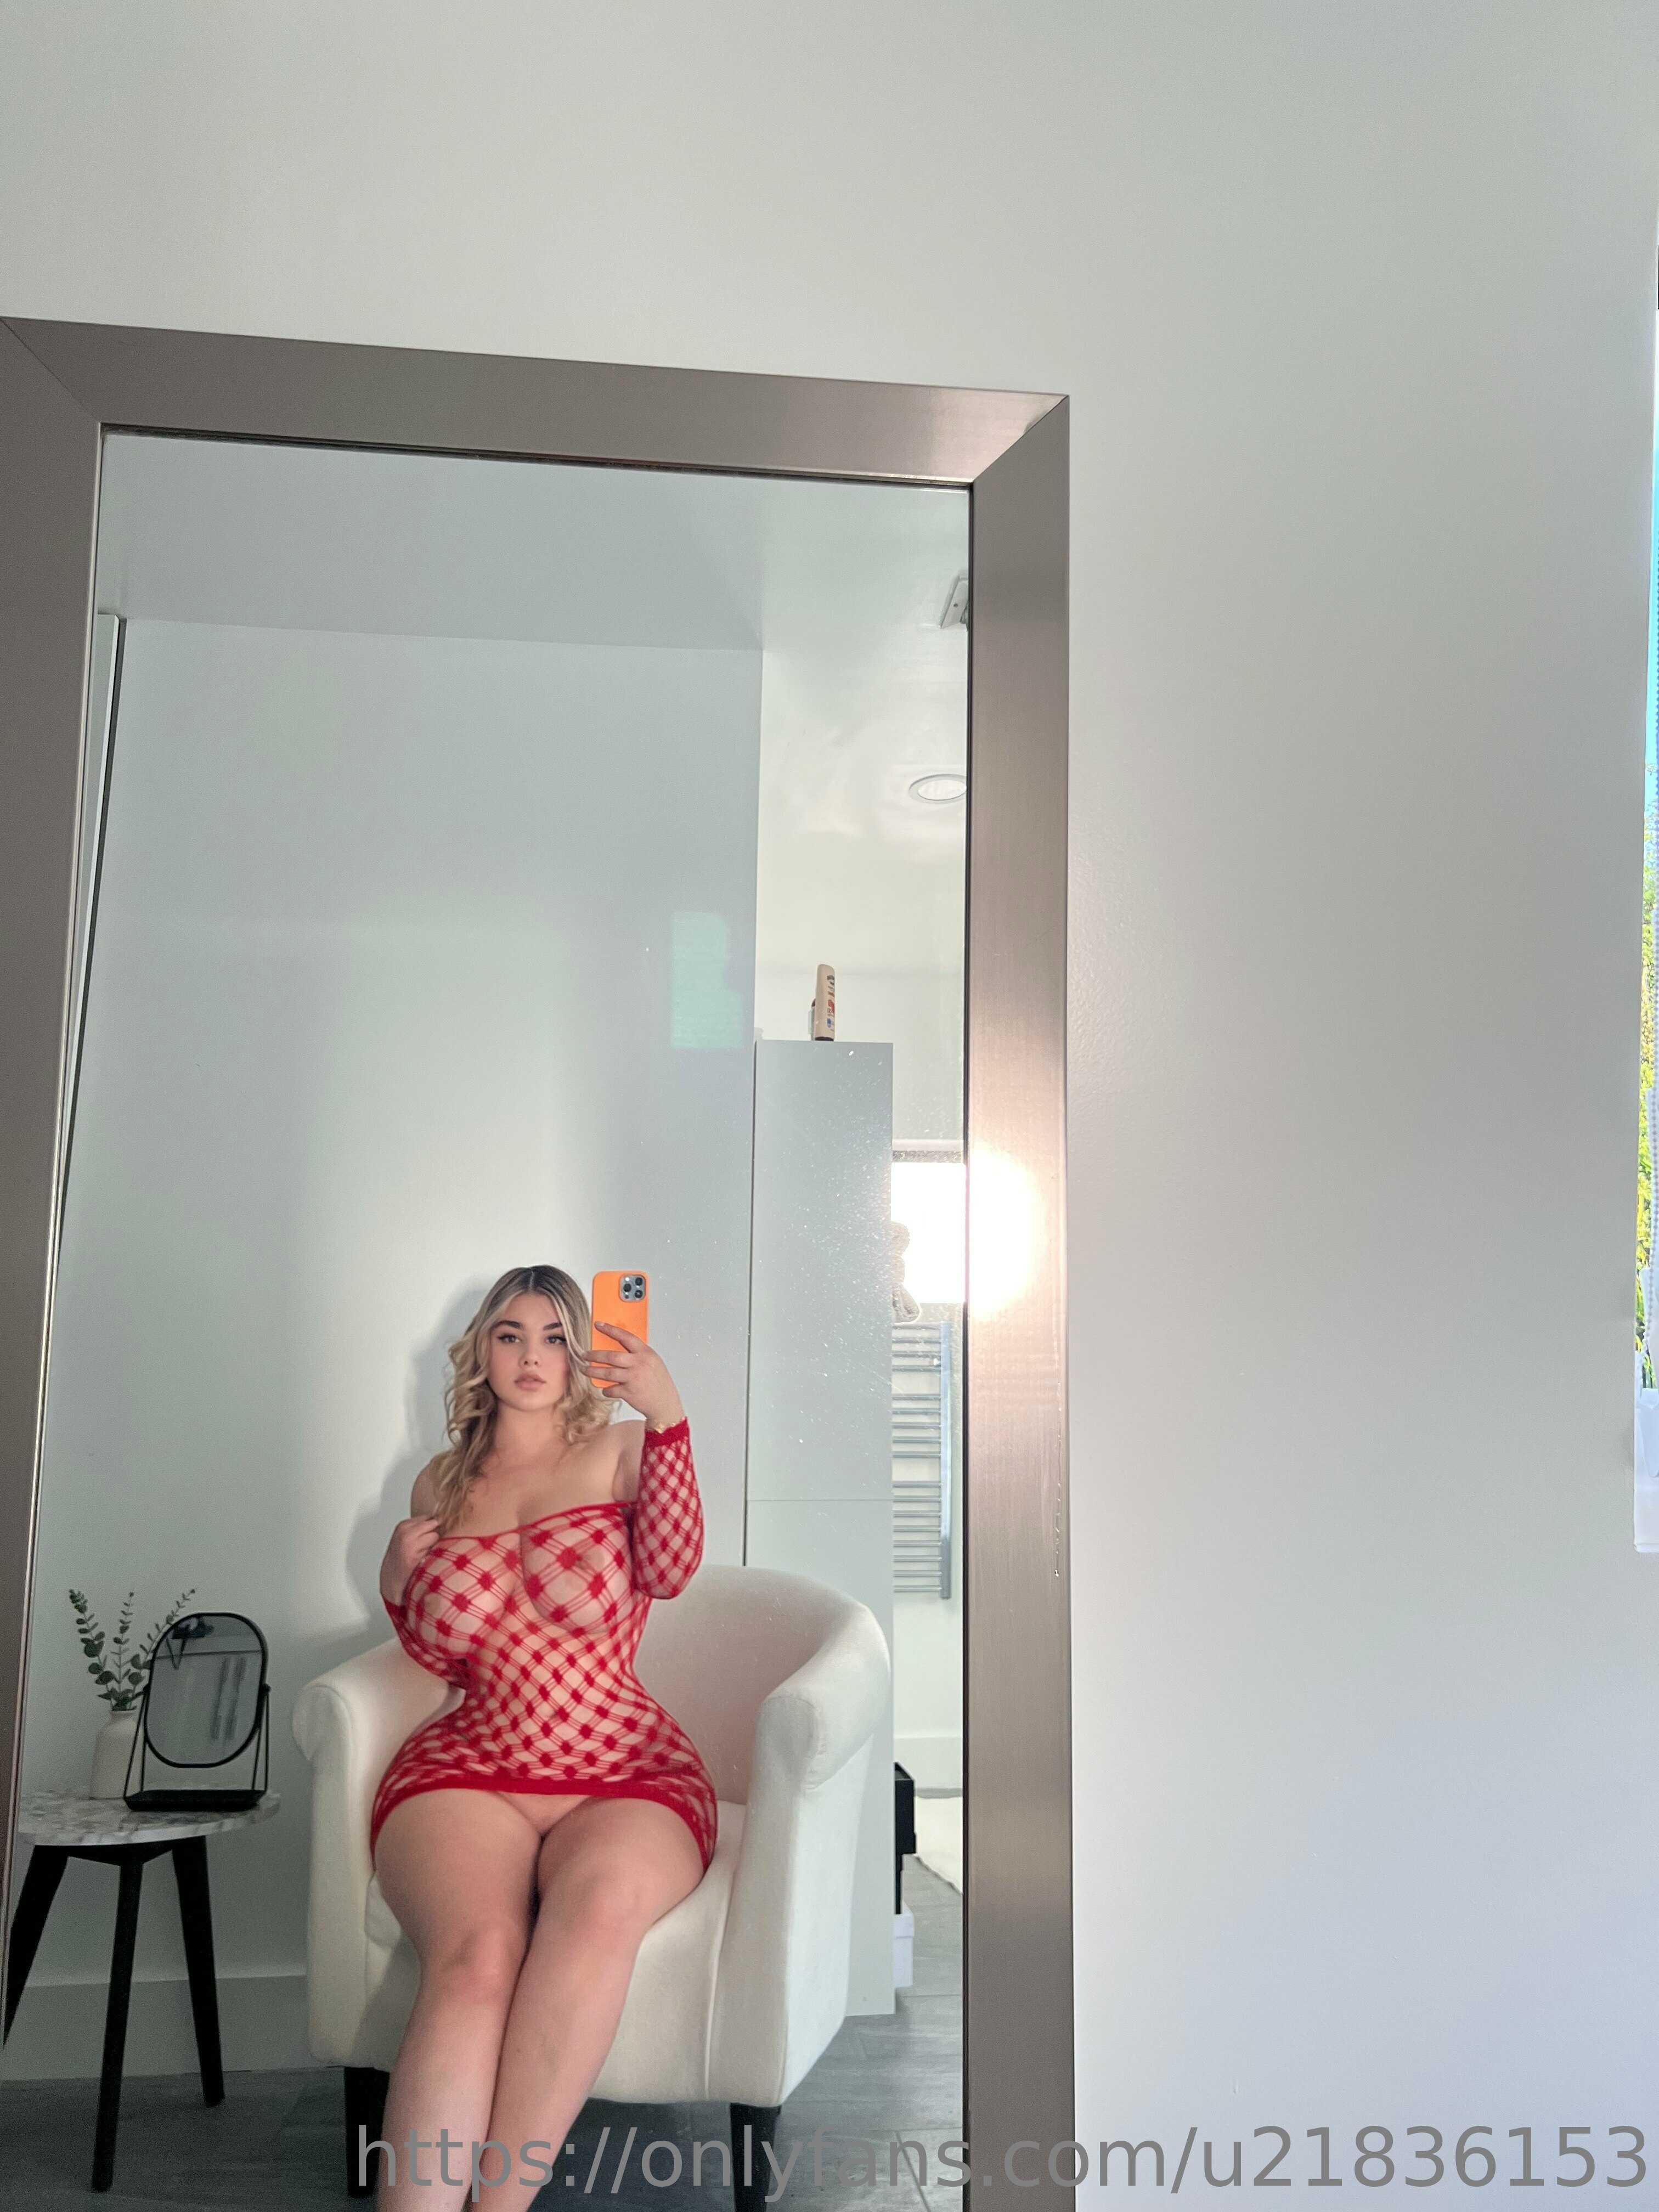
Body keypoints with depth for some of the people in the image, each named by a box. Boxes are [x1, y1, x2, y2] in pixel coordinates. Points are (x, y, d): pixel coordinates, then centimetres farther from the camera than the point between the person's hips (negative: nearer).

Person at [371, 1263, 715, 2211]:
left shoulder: (622, 1448, 11)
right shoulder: (441, 1484, 19)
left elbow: (671, 1571, -9)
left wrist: (670, 1419, -16)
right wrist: (399, 1582, 7)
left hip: (626, 1774, -1)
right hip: (467, 1769, 2)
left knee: (601, 1896, -38)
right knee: (477, 1953, -33)